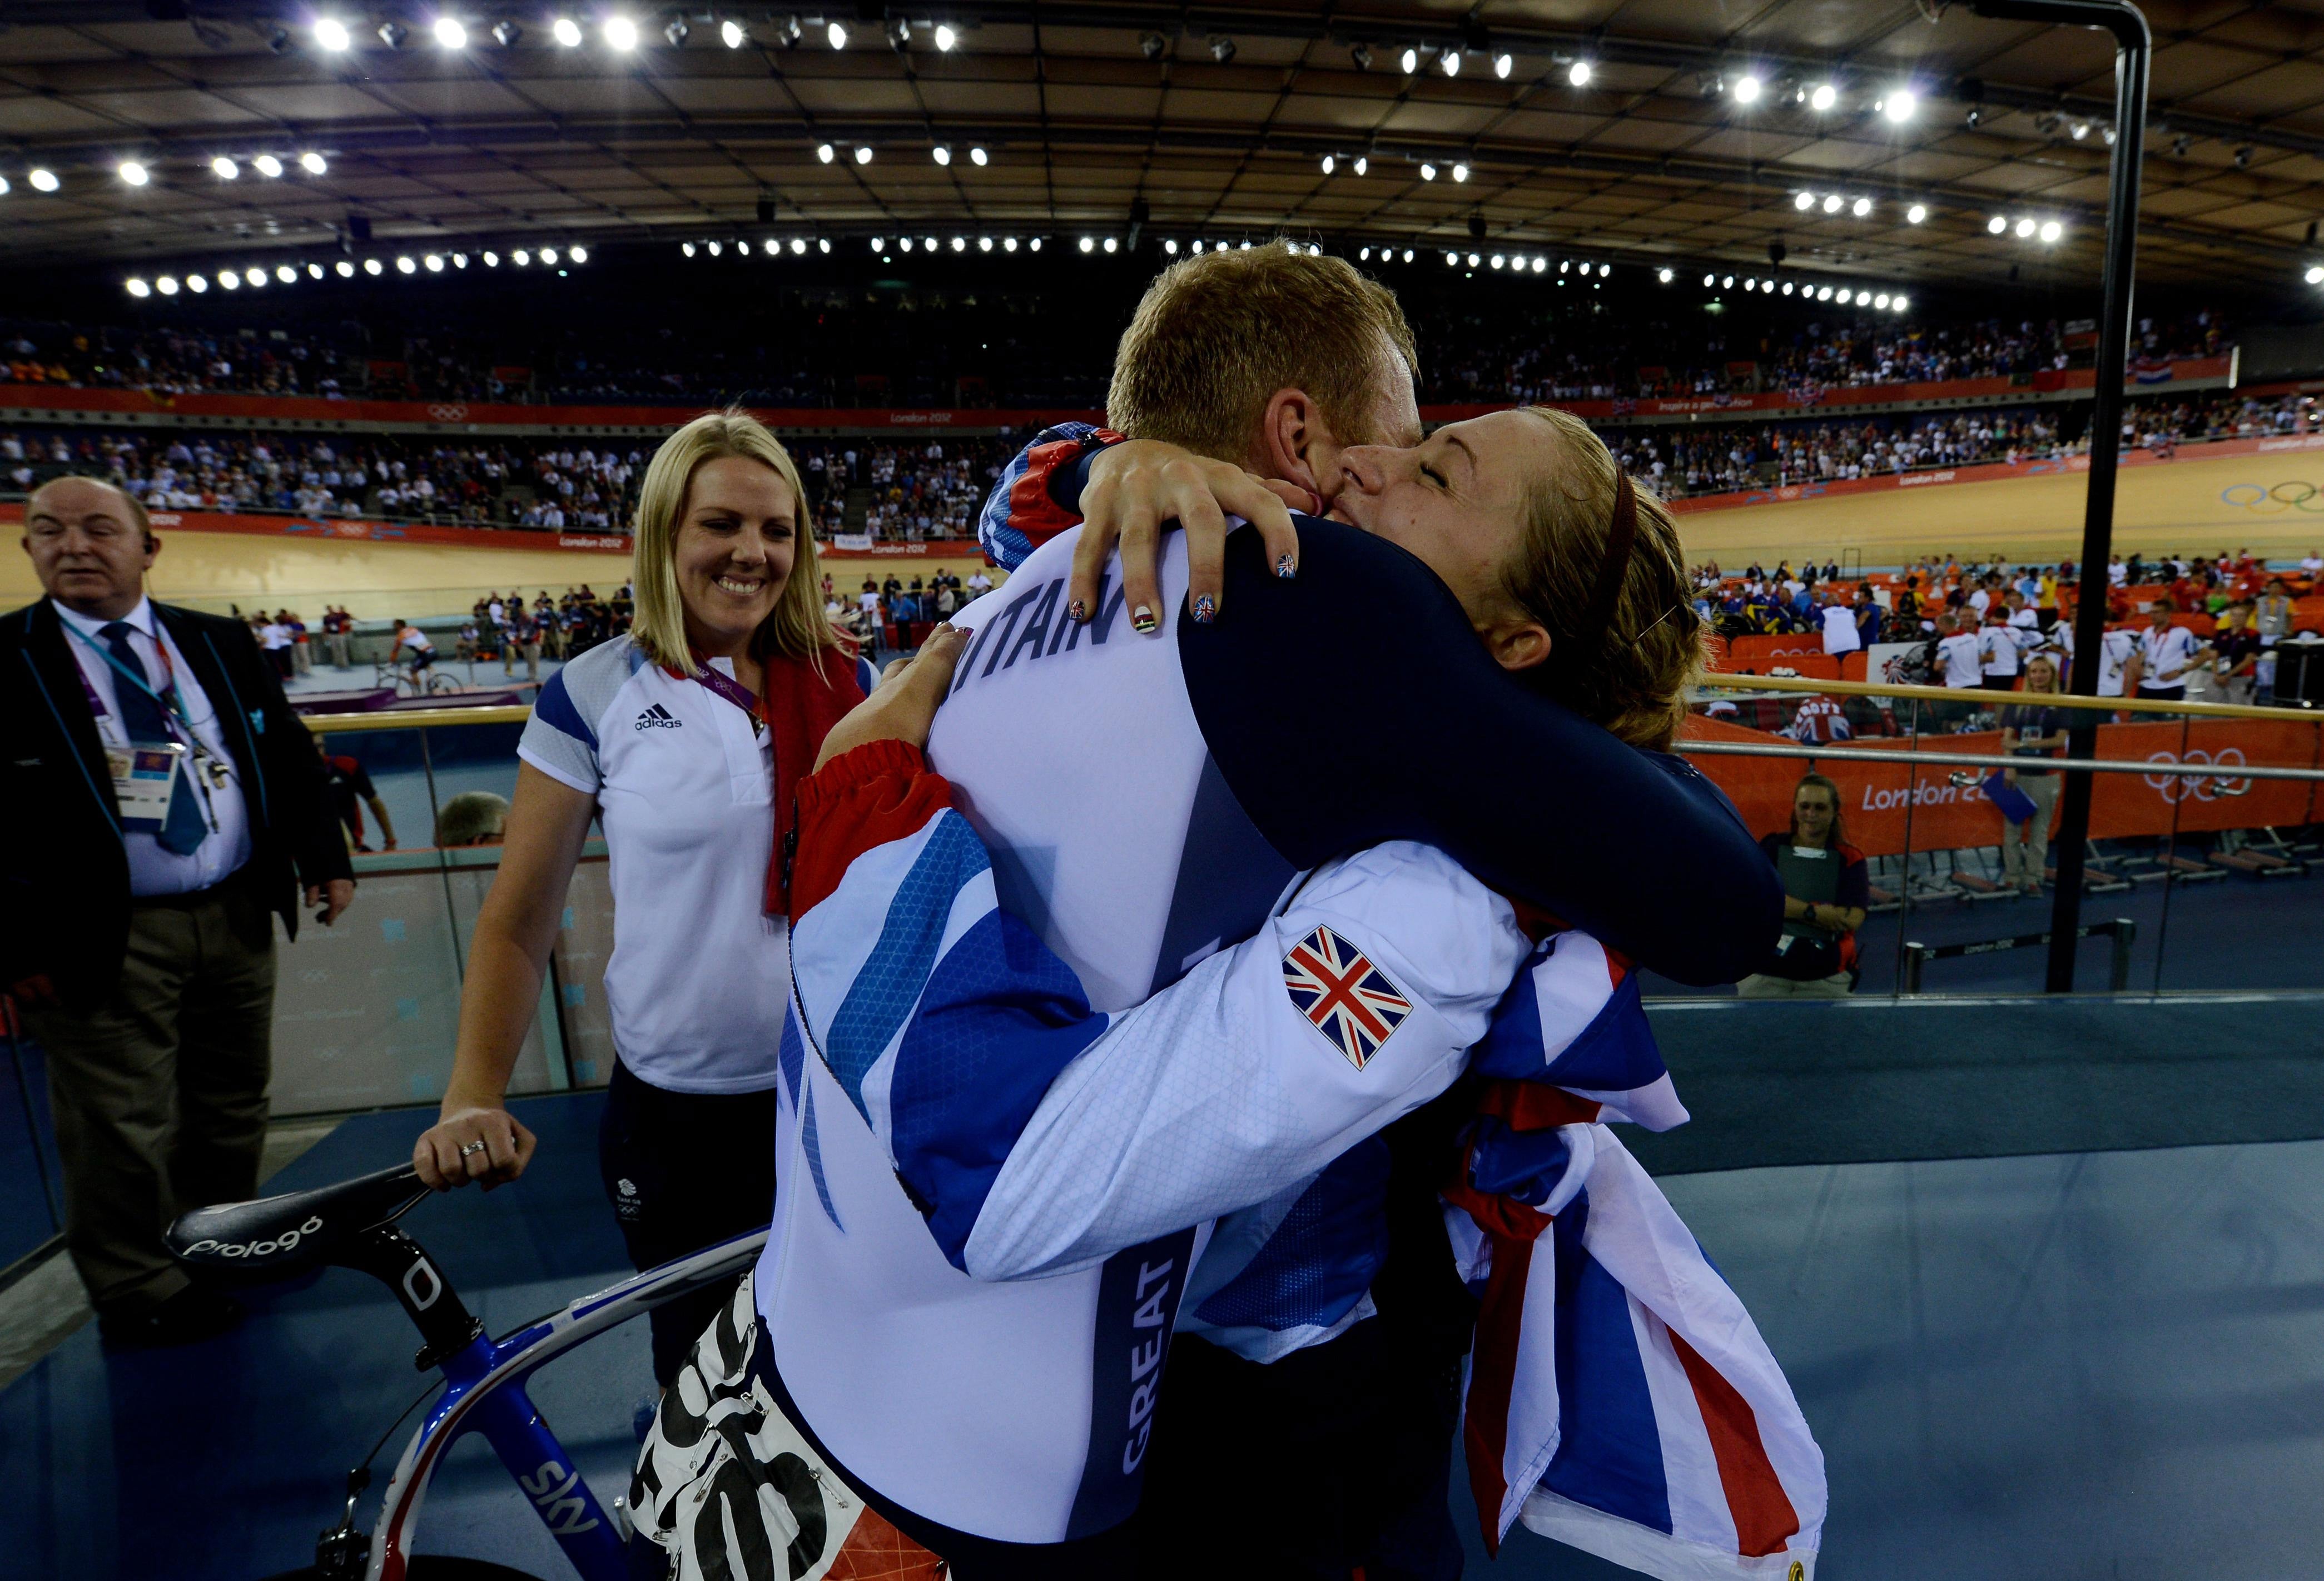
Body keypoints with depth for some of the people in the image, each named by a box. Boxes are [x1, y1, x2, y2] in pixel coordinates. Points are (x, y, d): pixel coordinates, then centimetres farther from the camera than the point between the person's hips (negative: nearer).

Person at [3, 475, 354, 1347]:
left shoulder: (220, 643, 6)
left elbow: (287, 753, 10)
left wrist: (323, 857, 4)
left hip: (239, 916, 4)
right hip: (103, 942, -4)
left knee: (232, 1108, 19)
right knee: (123, 1133, 8)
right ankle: (140, 1292, 29)